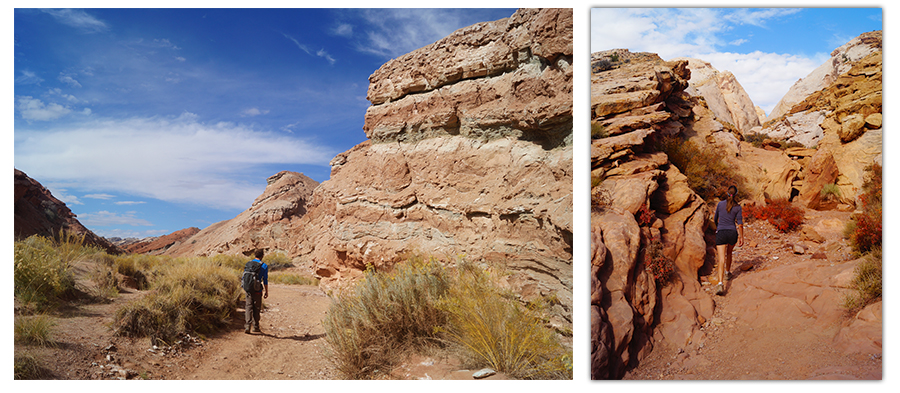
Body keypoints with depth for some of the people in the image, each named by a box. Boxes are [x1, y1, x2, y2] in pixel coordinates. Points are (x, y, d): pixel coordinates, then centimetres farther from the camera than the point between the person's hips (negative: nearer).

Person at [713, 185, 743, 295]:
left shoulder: (720, 204, 4)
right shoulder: (738, 207, 1)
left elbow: (715, 219, 17)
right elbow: (740, 224, -3)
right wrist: (741, 238, 5)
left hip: (720, 233, -1)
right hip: (732, 233, 1)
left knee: (721, 260, -10)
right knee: (729, 253, 31)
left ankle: (720, 283, -26)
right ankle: (727, 273, 48)